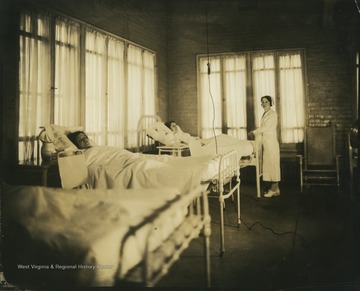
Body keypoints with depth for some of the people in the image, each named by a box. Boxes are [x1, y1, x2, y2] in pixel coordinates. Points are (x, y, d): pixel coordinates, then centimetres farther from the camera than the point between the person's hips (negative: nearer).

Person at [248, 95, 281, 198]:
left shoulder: (273, 114, -9)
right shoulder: (264, 114, 16)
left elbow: (265, 128, -14)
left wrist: (253, 132, -8)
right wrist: (255, 133, 7)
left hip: (271, 142, -8)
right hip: (265, 143, 8)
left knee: (272, 164, -4)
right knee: (267, 165, 7)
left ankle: (274, 189, 1)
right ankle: (275, 188, 13)